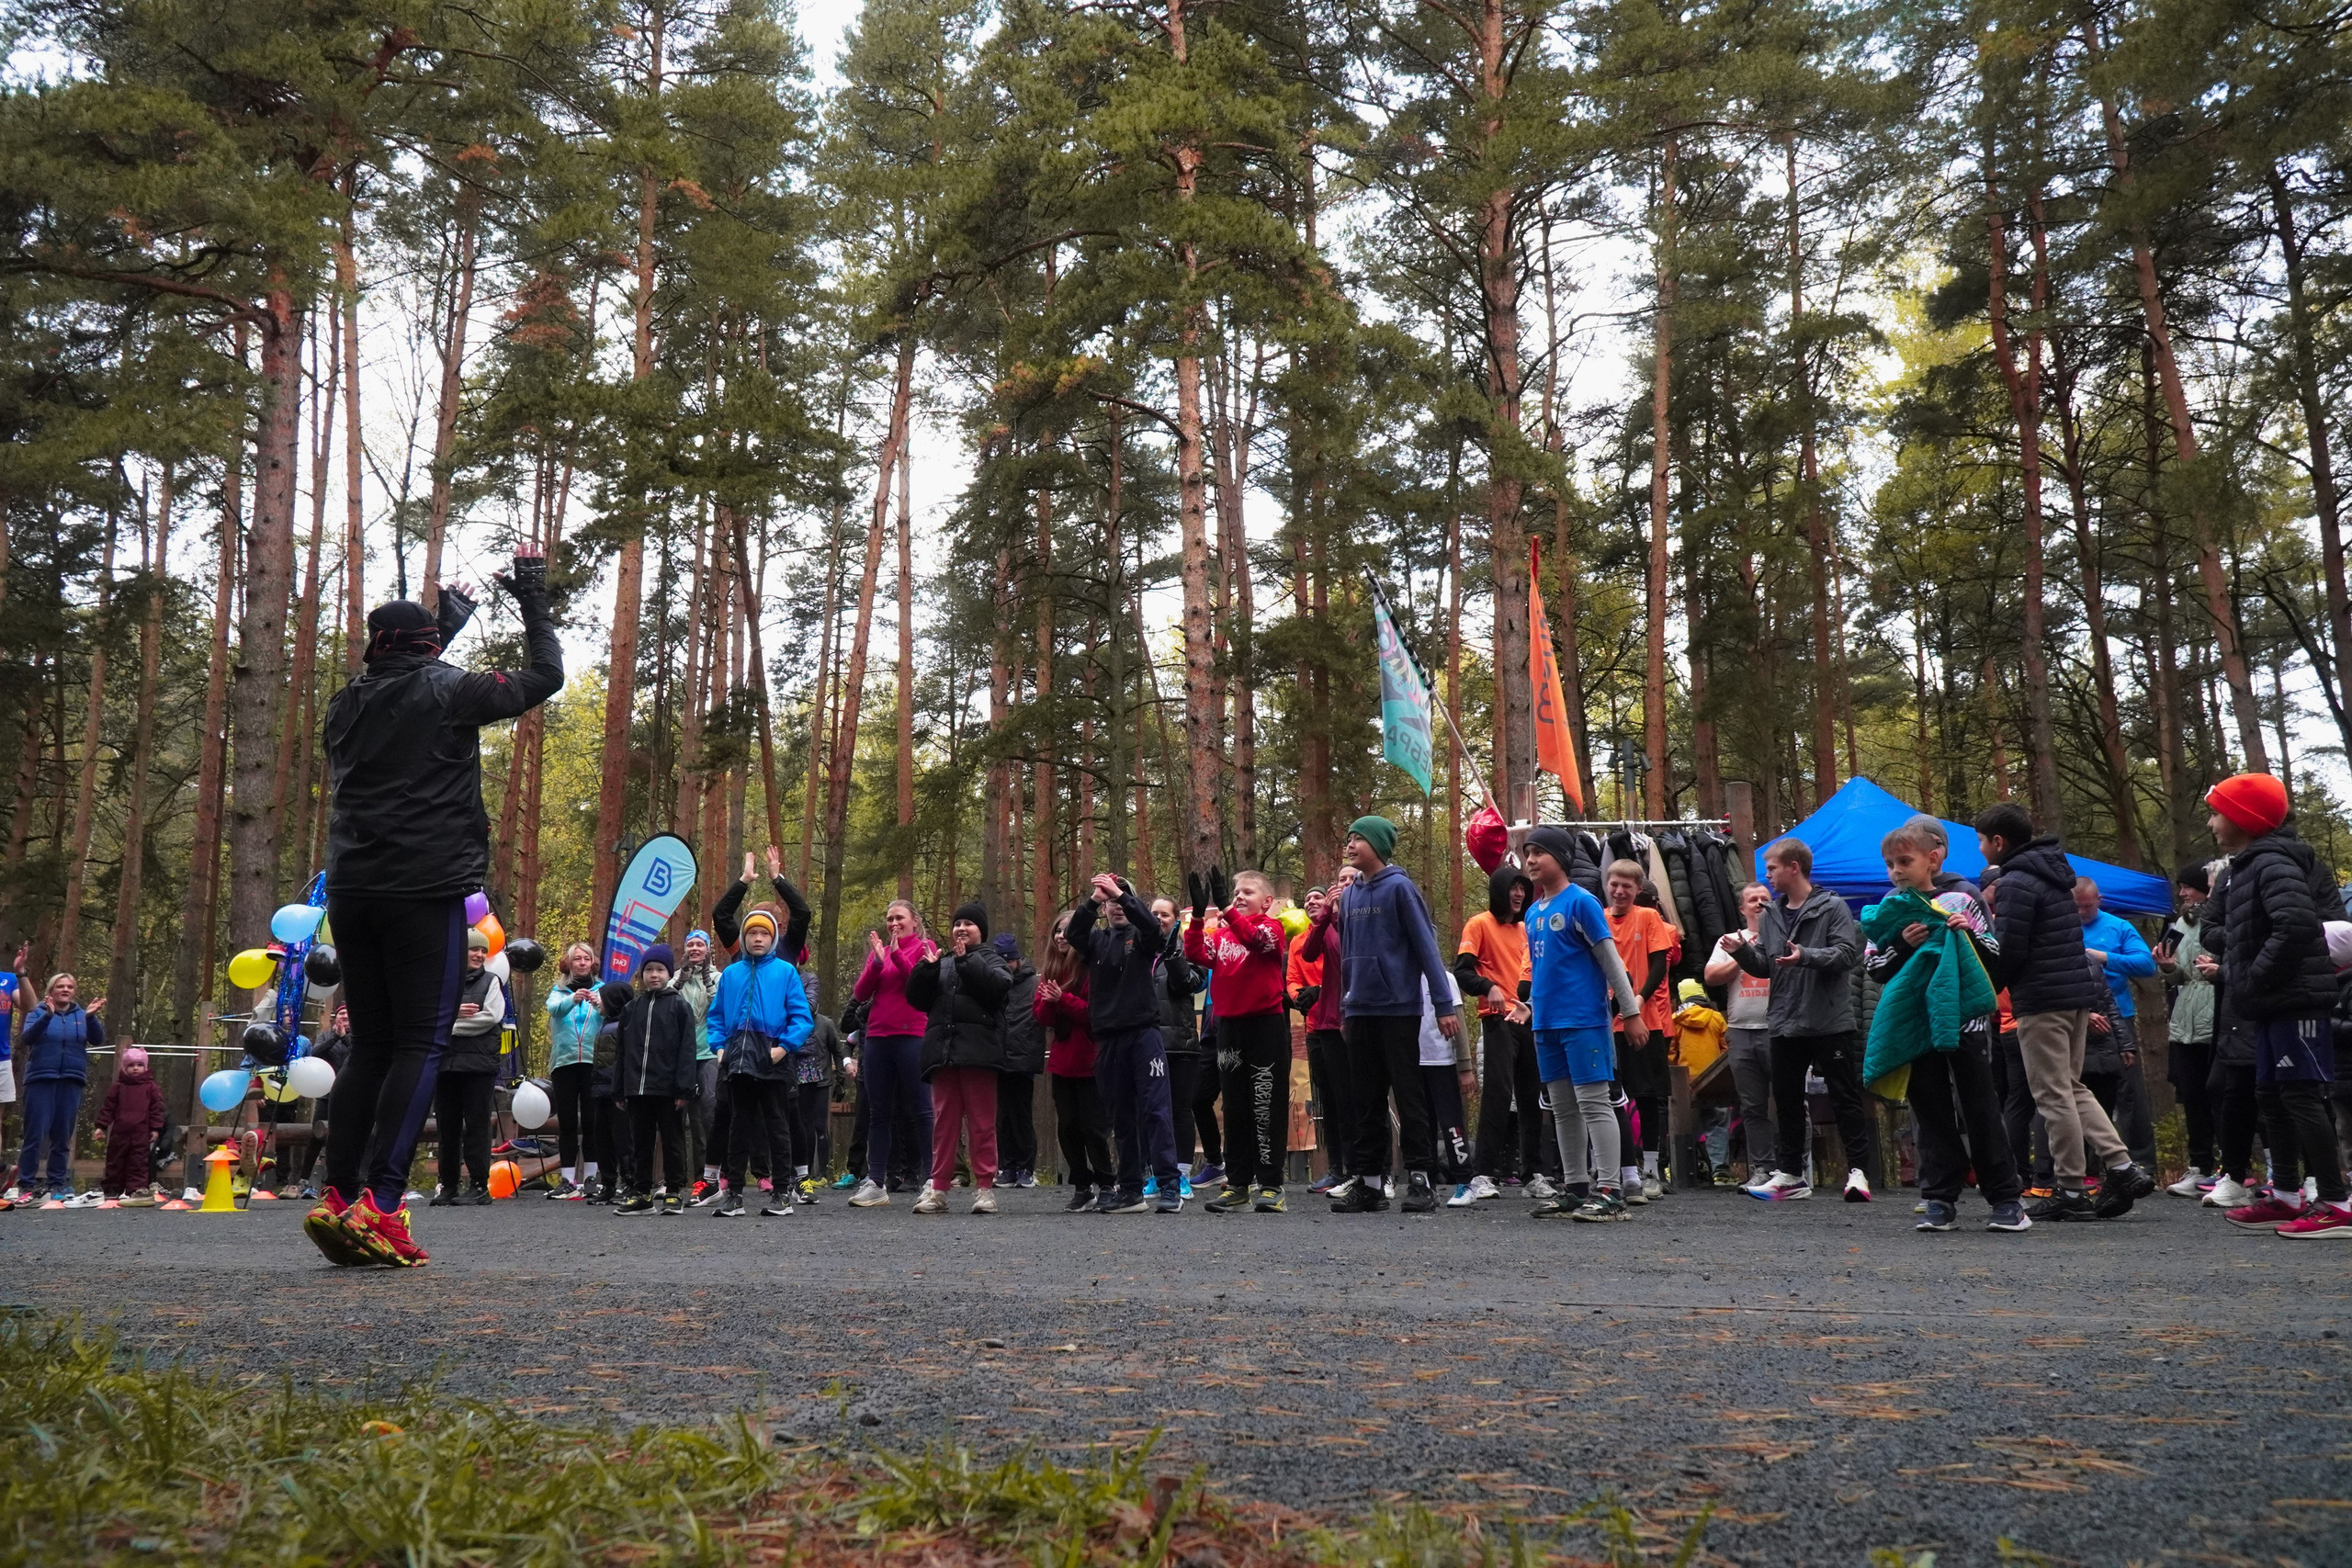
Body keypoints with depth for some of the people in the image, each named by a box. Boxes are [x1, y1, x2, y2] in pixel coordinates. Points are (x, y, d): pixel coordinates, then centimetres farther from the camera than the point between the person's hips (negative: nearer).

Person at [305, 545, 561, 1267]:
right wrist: (531, 599, 18)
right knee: (421, 1043, -5)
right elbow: (546, 676, 5)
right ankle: (379, 1205, -15)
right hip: (428, 889, -6)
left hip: (351, 890, 6)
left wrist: (449, 615, 44)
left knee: (370, 1043, 12)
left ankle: (336, 1197, 7)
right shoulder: (449, 692, -3)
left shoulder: (348, 704, 14)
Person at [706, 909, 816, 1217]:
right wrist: (719, 1045, 2)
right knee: (739, 1127, 10)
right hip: (737, 1061, 4)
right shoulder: (731, 973, 14)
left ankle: (781, 1193, 7)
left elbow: (802, 1017, -3)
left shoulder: (785, 971, 3)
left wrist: (785, 1046, -14)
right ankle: (733, 1193, 16)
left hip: (772, 1060, -3)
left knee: (777, 1128, 2)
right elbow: (715, 1016, 16)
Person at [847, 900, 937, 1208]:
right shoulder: (878, 951, 17)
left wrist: (897, 955, -13)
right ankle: (875, 1182, 11)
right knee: (878, 1113, 7)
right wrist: (877, 961, -7)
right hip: (877, 1038, 5)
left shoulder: (925, 947, 4)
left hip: (912, 1037, -5)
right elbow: (860, 993, 6)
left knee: (922, 1110, -4)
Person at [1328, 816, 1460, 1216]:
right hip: (1359, 1010, 7)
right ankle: (1367, 1183, 14)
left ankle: (1419, 1179, 3)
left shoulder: (1399, 887, -7)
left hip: (1399, 1008, -7)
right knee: (1365, 1100, 9)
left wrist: (1444, 1005, -12)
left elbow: (1426, 945, -9)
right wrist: (1347, 999, 14)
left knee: (1408, 1094, -3)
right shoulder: (1349, 895, 12)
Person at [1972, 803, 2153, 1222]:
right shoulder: (2053, 872, 16)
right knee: (2073, 1087, 18)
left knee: (2054, 1095, -2)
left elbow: (2008, 952, -17)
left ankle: (2070, 1192, 3)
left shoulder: (2016, 883, -14)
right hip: (2079, 991, 9)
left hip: (2042, 1001, -9)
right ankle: (2123, 1168, 12)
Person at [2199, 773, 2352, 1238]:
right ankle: (2285, 1197, 23)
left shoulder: (2273, 862, -14)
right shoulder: (2251, 865, 18)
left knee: (2301, 1096, -9)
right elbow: (2228, 932, 22)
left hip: (2294, 1001, -11)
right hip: (2274, 1006, 11)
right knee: (2271, 1097, 15)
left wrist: (2254, 980, -23)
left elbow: (2295, 925, -29)